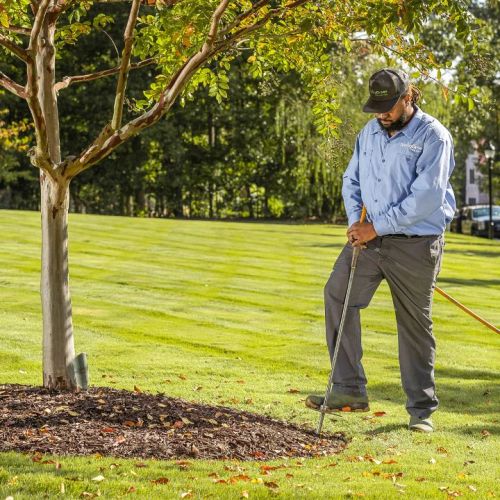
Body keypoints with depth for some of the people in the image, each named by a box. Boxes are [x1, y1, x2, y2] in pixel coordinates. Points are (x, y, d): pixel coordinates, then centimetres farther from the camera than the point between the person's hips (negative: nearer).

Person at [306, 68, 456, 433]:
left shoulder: (433, 137, -14)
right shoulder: (370, 132, 8)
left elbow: (427, 197, -21)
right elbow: (352, 180, 16)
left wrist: (376, 227, -19)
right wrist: (355, 221, -3)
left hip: (416, 244, -6)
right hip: (370, 236, 6)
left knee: (416, 324, 1)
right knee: (338, 294, -2)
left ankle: (422, 409, 13)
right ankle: (350, 389, 5)